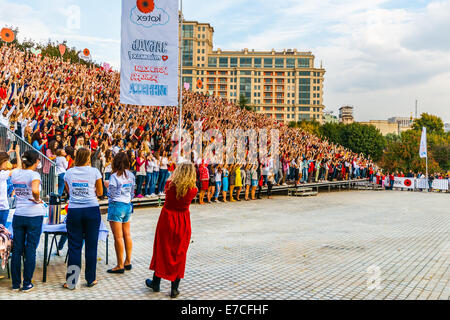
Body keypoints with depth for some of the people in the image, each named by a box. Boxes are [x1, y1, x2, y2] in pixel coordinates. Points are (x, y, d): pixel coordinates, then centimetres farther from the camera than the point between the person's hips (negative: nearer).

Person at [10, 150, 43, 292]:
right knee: (30, 250, 4)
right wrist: (37, 200, -13)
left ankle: (15, 283, 19)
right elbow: (35, 190, -31)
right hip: (34, 216, -5)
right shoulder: (34, 174, -13)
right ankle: (27, 284, 11)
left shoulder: (15, 173, 4)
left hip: (18, 215, 5)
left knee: (17, 249, 11)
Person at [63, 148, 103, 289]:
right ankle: (91, 279, 15)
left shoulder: (69, 172, 5)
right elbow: (100, 192, 6)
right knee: (91, 245, 7)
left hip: (74, 210, 2)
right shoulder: (94, 171, -2)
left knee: (74, 246, 6)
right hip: (92, 210, -2)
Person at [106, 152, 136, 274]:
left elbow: (111, 194, -12)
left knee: (118, 237, -3)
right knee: (127, 235, 12)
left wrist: (108, 186, 6)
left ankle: (120, 266, 2)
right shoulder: (131, 175, 5)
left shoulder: (115, 176, -15)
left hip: (116, 206, -7)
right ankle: (128, 262, 20)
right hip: (128, 205, 7)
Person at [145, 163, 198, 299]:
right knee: (179, 254, 10)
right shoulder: (193, 190, -13)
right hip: (183, 222, 0)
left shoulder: (170, 185, -13)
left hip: (167, 219, 0)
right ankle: (174, 289, 16)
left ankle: (156, 283, 30)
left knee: (162, 251, 15)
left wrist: (174, 177, 10)